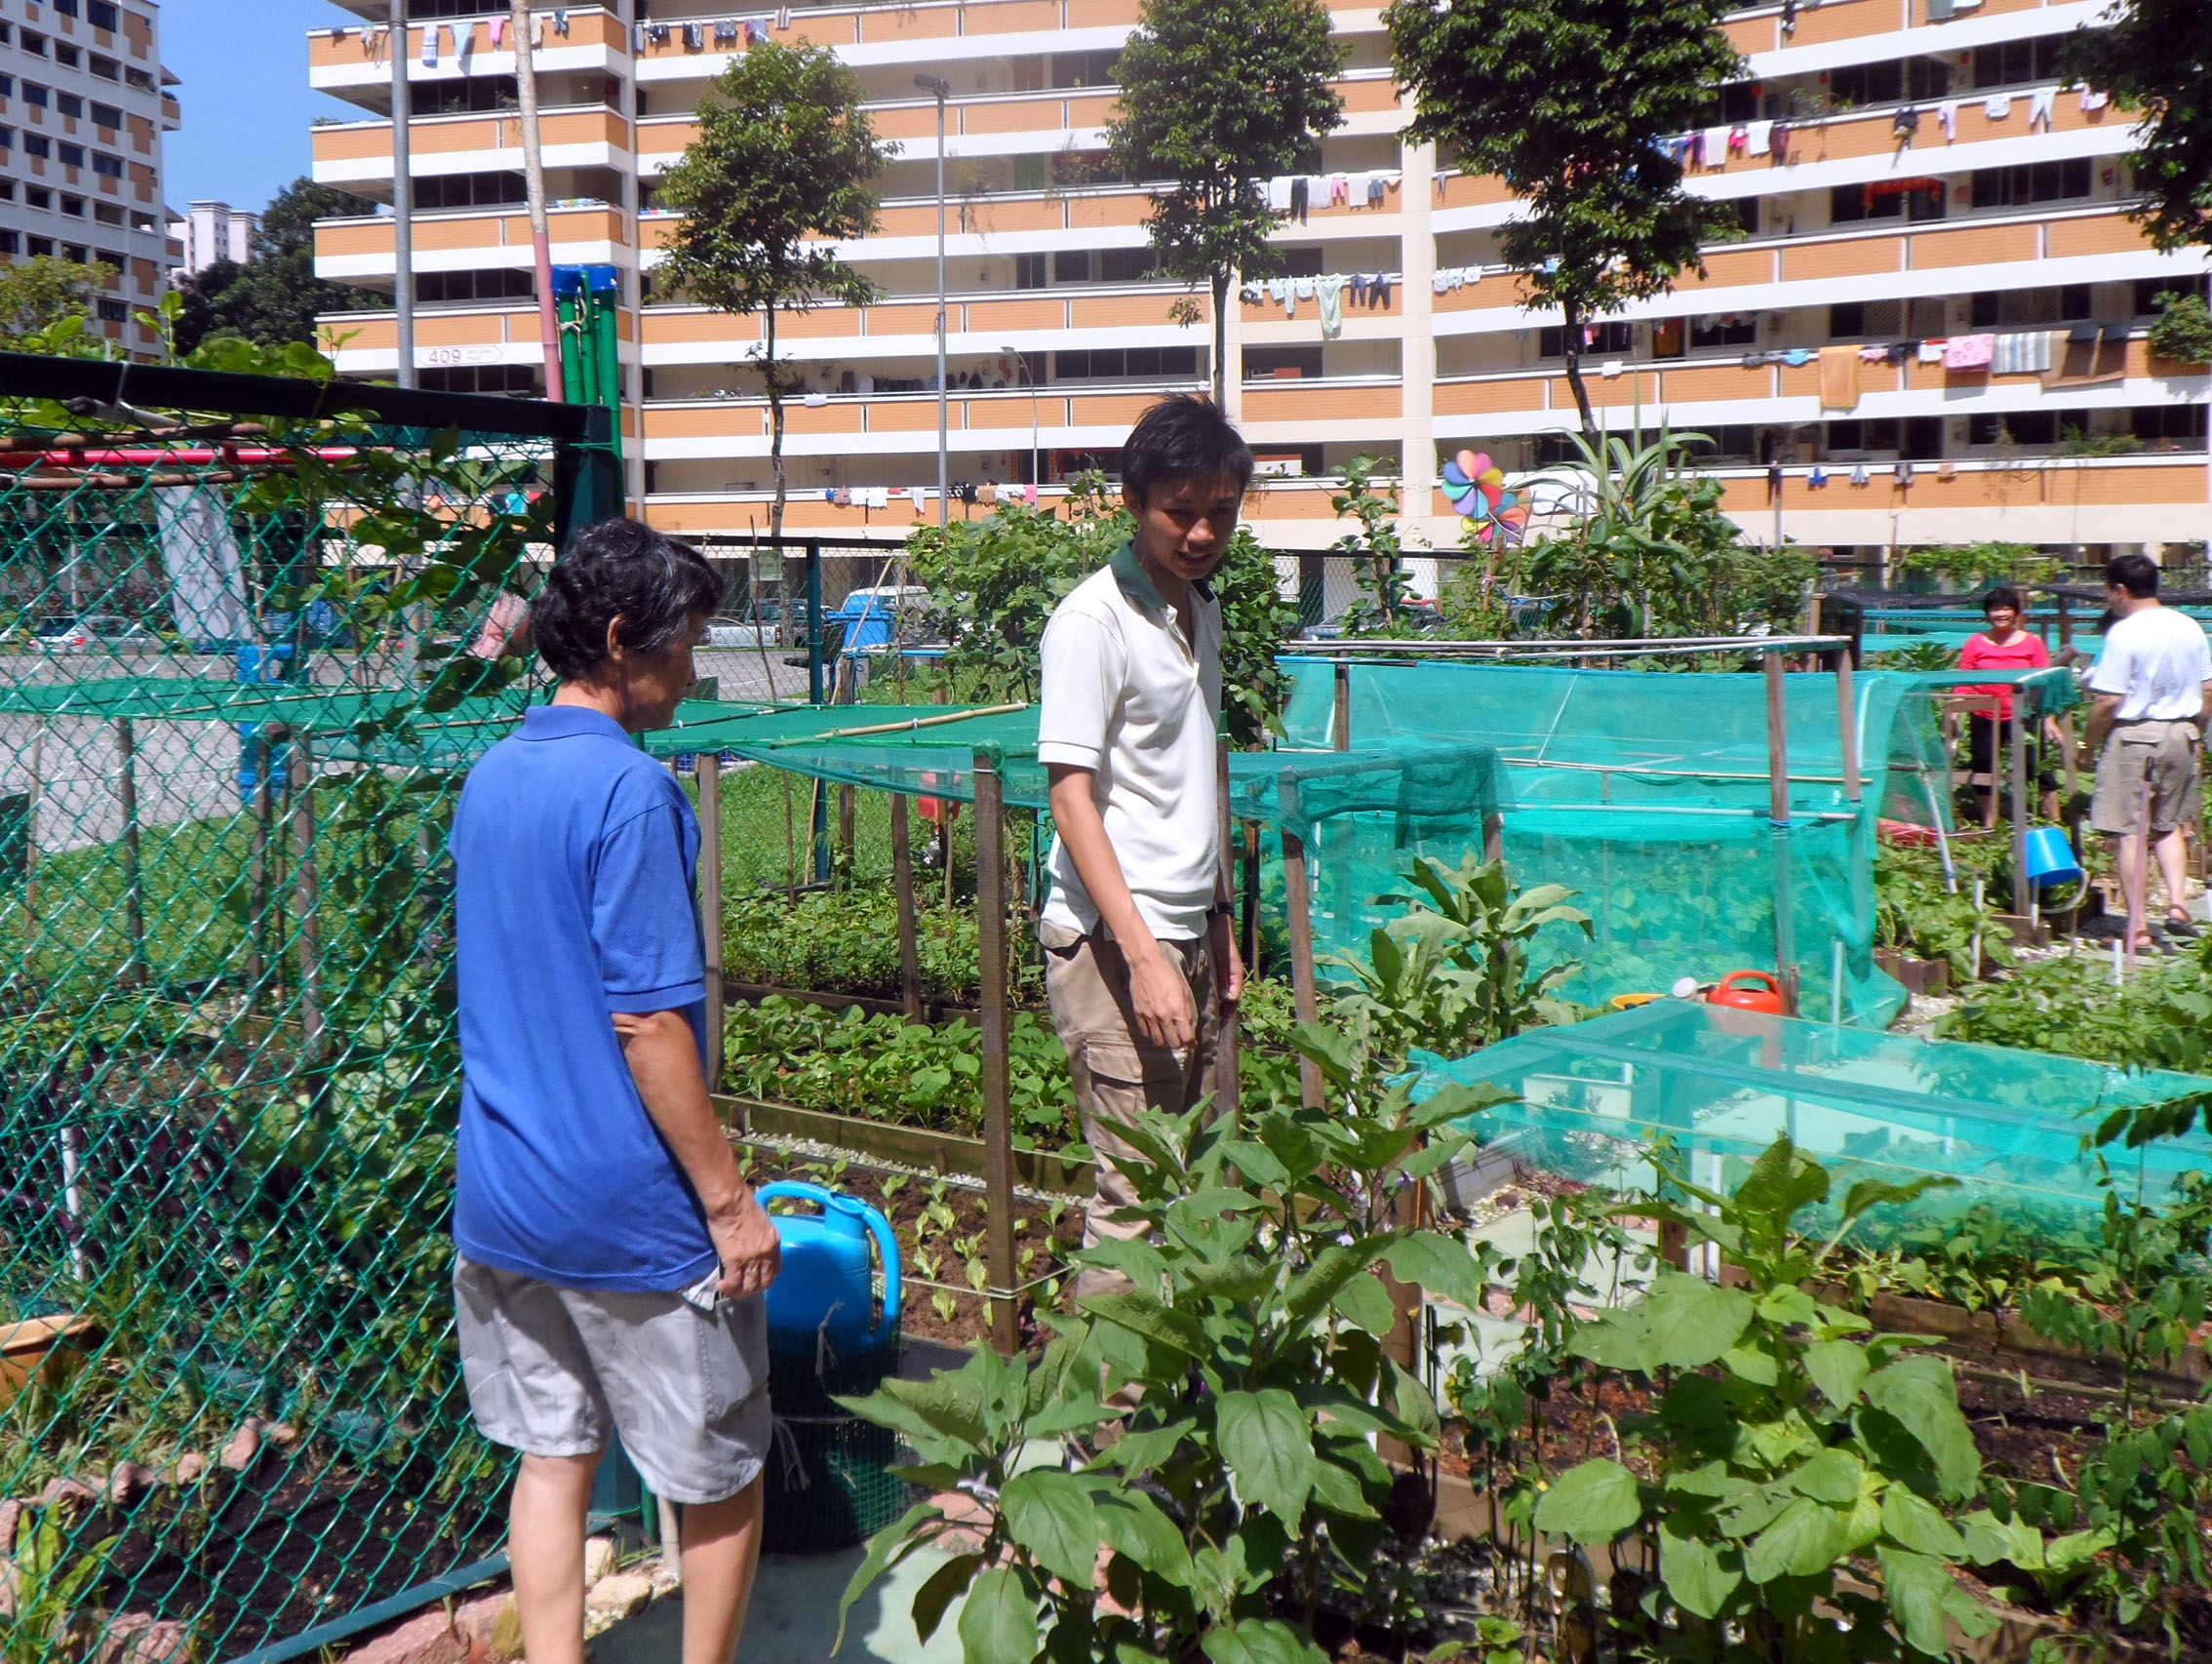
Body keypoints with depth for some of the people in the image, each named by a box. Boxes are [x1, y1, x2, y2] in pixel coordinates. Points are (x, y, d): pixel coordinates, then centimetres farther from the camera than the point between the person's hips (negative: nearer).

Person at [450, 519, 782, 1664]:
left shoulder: (489, 778, 7)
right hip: (629, 1213, -8)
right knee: (722, 1474, 11)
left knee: (551, 1456, 16)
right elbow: (650, 1024, -21)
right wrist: (729, 1200, -15)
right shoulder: (630, 790, -19)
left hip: (500, 1198, 8)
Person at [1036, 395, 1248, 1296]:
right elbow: (1071, 795, -16)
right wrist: (1145, 955, -22)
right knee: (1135, 1195, -6)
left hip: (1188, 936, 8)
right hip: (1113, 945, -8)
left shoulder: (1202, 611, 14)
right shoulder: (1094, 620, -11)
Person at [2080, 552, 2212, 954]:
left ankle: (2138, 928, 0)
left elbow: (2108, 702, -16)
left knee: (2131, 832, -1)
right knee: (2170, 826, 18)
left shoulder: (2123, 634, -14)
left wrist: (2089, 744, -4)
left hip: (2133, 736, -6)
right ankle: (2177, 904, 2)